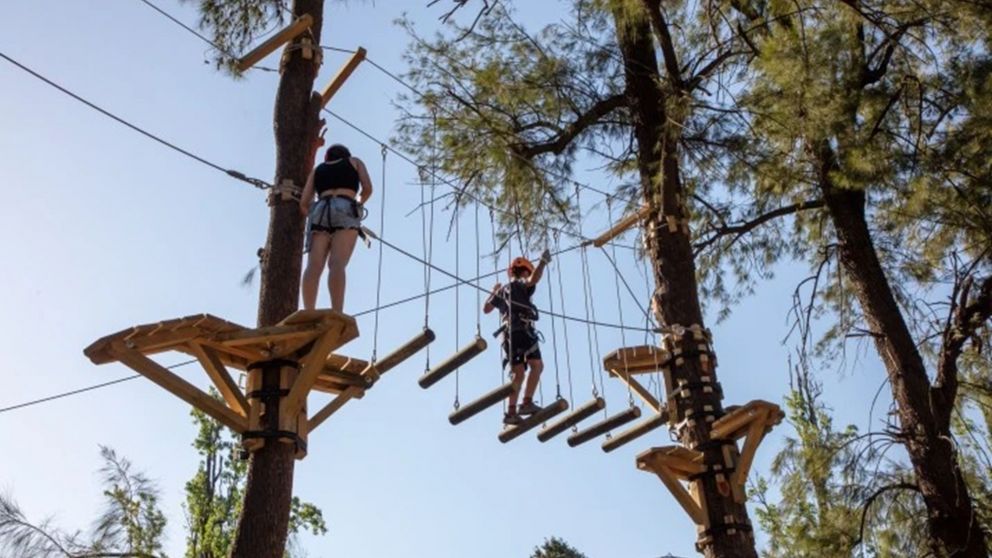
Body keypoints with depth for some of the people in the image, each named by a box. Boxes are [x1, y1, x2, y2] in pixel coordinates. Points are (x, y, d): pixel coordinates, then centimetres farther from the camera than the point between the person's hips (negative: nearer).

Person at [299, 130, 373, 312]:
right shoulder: (355, 162, 27)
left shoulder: (317, 169, 31)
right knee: (337, 263, -20)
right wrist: (358, 204, 32)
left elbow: (304, 203, 19)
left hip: (320, 211, 2)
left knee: (314, 266, -14)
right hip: (345, 211, -2)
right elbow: (367, 188, 11)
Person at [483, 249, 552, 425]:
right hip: (522, 330, -7)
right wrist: (543, 261, -9)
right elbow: (534, 279, -18)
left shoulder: (502, 290, 26)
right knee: (537, 365, -8)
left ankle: (511, 411, -3)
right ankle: (527, 403, -22)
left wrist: (494, 292, 49)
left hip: (508, 333, 7)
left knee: (518, 372, 5)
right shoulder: (520, 285, 6)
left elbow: (486, 308, 34)